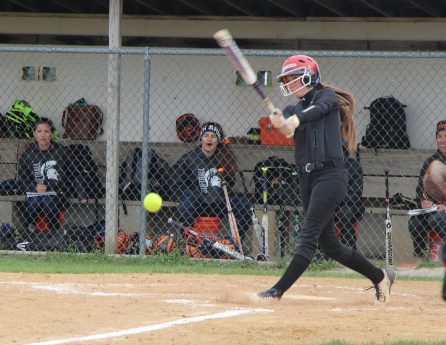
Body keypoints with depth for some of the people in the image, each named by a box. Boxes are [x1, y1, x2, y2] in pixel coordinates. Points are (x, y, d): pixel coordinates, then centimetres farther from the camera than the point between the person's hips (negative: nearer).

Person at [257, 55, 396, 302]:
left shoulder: (326, 96, 1)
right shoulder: (295, 109, 16)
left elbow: (319, 109, -23)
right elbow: (284, 120, -6)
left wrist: (295, 120, -43)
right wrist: (278, 122, -32)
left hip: (330, 175, -8)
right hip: (308, 178, 8)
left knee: (308, 237, -12)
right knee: (328, 243, 10)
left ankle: (279, 290, -18)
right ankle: (380, 276, 23)